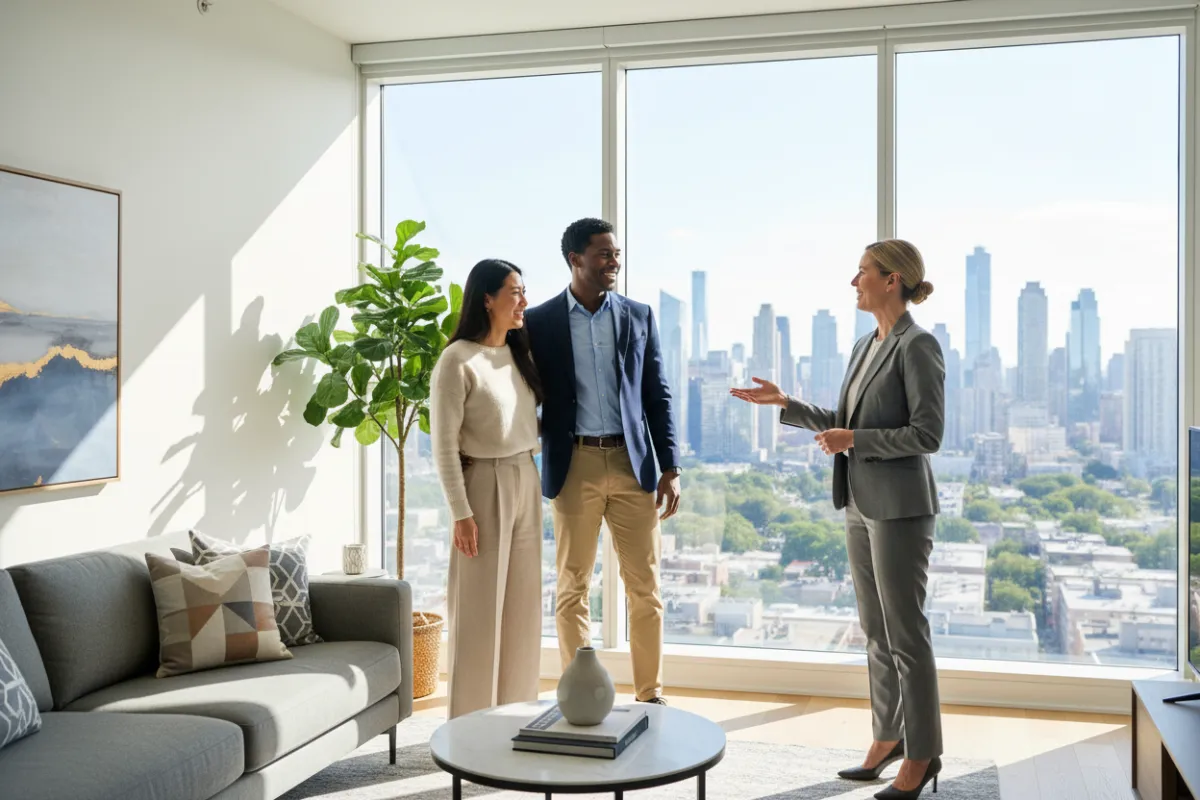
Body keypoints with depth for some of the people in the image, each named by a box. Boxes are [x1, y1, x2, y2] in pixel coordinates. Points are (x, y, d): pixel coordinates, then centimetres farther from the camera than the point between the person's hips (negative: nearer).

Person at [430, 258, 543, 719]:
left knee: (522, 604, 11)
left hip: (526, 483, 7)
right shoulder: (458, 360, -12)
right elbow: (444, 445, -13)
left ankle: (517, 712, 24)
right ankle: (474, 723, 12)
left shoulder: (519, 354, 9)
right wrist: (460, 512, -16)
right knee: (480, 607, 0)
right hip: (485, 485, -7)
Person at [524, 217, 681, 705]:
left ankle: (651, 696, 17)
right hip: (574, 467, -1)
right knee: (573, 589, 5)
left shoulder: (638, 316, 7)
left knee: (645, 587, 5)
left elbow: (657, 396, 7)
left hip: (633, 464, 2)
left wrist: (670, 468, 1)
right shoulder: (540, 322, 1)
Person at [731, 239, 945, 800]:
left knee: (904, 632, 0)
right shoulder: (864, 347, 13)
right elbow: (843, 425, 18)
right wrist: (784, 404, 12)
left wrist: (855, 441, -18)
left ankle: (922, 753, 13)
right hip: (862, 504, 9)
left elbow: (928, 434, -18)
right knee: (875, 628, 14)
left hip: (900, 507, -9)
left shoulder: (919, 346, -13)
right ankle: (888, 737, 26)